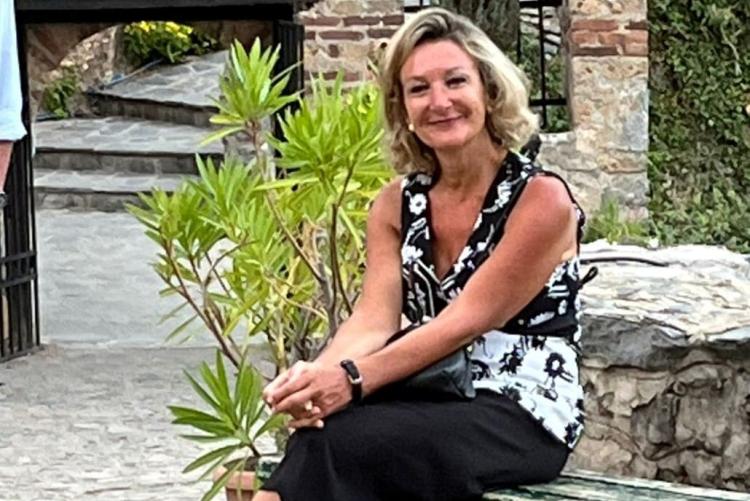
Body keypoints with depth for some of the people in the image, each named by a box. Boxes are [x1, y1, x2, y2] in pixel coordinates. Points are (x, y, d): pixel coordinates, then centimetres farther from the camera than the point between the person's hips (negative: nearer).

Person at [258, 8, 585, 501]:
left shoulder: (541, 199, -10)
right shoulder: (396, 205, 9)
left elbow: (465, 321, -17)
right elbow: (374, 319, -5)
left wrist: (354, 379, -29)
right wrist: (318, 374, -28)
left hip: (525, 417, -5)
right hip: (437, 399, 5)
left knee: (339, 442, -30)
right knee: (321, 428, -29)